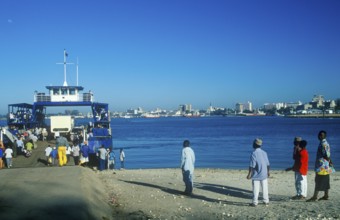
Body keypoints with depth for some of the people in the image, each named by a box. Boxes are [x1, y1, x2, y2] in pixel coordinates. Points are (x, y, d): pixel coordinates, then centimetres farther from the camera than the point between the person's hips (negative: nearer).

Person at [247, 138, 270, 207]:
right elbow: (267, 164, 8)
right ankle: (266, 201, 23)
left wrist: (249, 174, -12)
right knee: (265, 188, 14)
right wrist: (268, 172, 22)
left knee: (255, 189, 2)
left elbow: (252, 165, -19)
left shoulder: (254, 154, -17)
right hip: (264, 174, 5)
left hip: (256, 175, -5)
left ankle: (255, 202, 7)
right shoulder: (264, 153, 2)